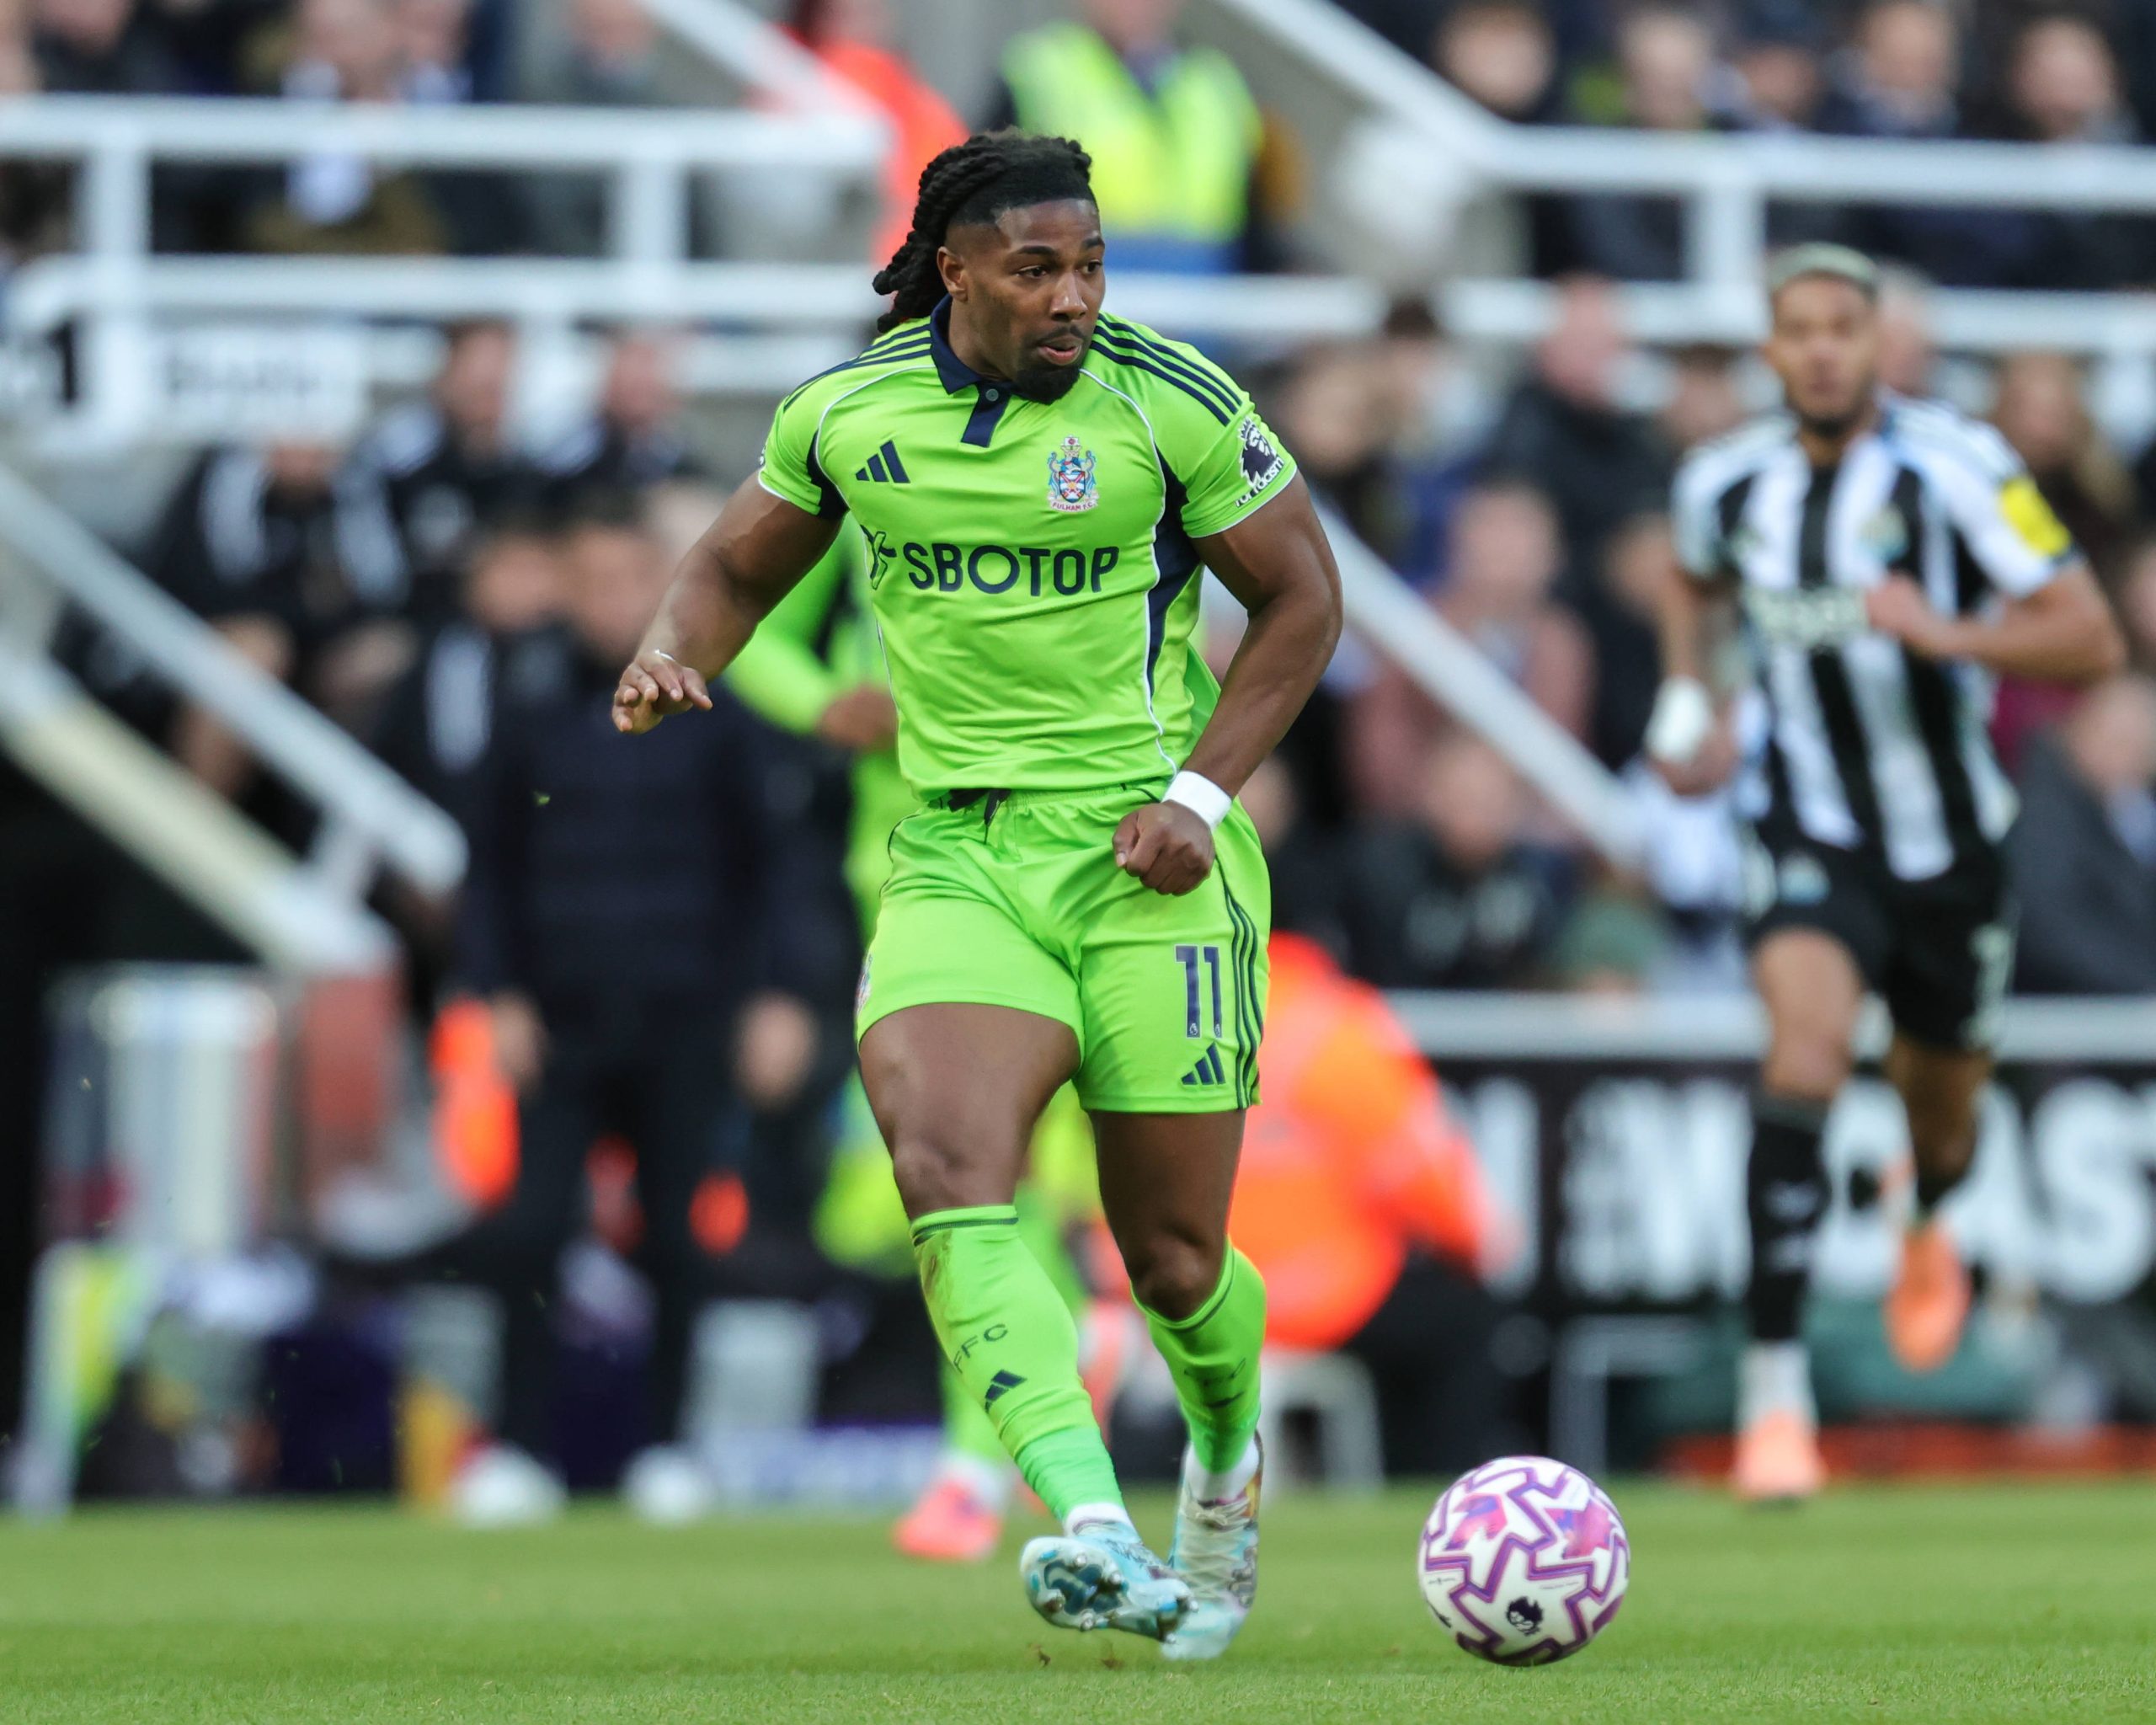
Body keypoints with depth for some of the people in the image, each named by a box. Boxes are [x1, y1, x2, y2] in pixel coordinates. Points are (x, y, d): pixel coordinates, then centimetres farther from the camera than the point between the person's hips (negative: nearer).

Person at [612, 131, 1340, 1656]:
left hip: (1144, 857, -2)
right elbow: (737, 568, 19)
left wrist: (1203, 789, -8)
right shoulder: (849, 412, 3)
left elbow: (1302, 597, 3)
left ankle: (1227, 1459, 38)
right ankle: (1098, 1533, -37)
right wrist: (672, 656, -4)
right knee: (950, 1178, -25)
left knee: (1173, 1259, 2)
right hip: (956, 856, 2)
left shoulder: (1170, 402, -5)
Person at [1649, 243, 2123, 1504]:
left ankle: (1925, 1227, 58)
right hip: (1811, 837, 0)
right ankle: (1776, 1382, -27)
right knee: (1807, 1053, -27)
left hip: (1952, 844, 0)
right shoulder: (1728, 484, -4)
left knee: (1943, 1117, 17)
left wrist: (1944, 632, -33)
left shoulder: (1955, 467, -16)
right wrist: (1687, 703, 6)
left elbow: (2093, 642, -19)